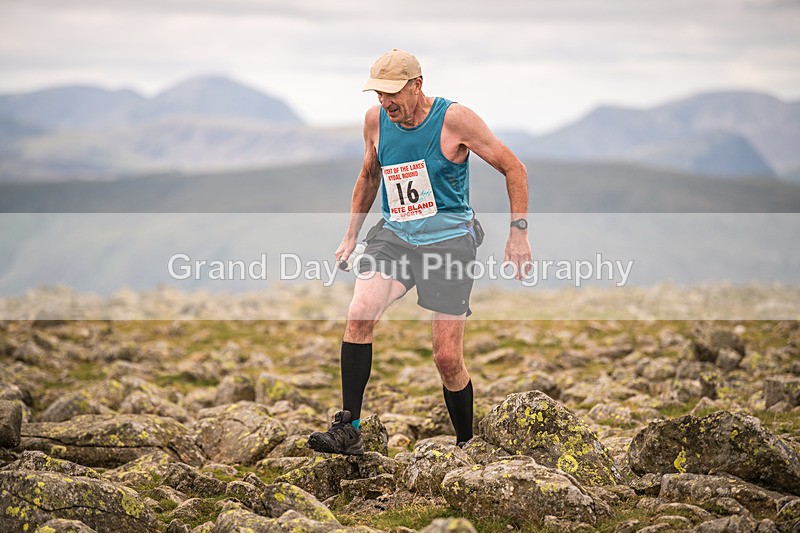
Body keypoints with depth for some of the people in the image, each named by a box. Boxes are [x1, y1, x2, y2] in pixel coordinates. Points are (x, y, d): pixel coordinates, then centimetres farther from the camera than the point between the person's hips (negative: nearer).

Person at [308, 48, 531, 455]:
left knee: (447, 358, -5)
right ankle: (348, 429, -21)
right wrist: (351, 235, 21)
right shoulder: (375, 120, 4)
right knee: (359, 314, -24)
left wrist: (518, 231, -8)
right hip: (393, 235, 4)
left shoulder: (454, 119, -10)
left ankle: (467, 445, 16)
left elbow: (513, 168, -2)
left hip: (448, 239, -3)